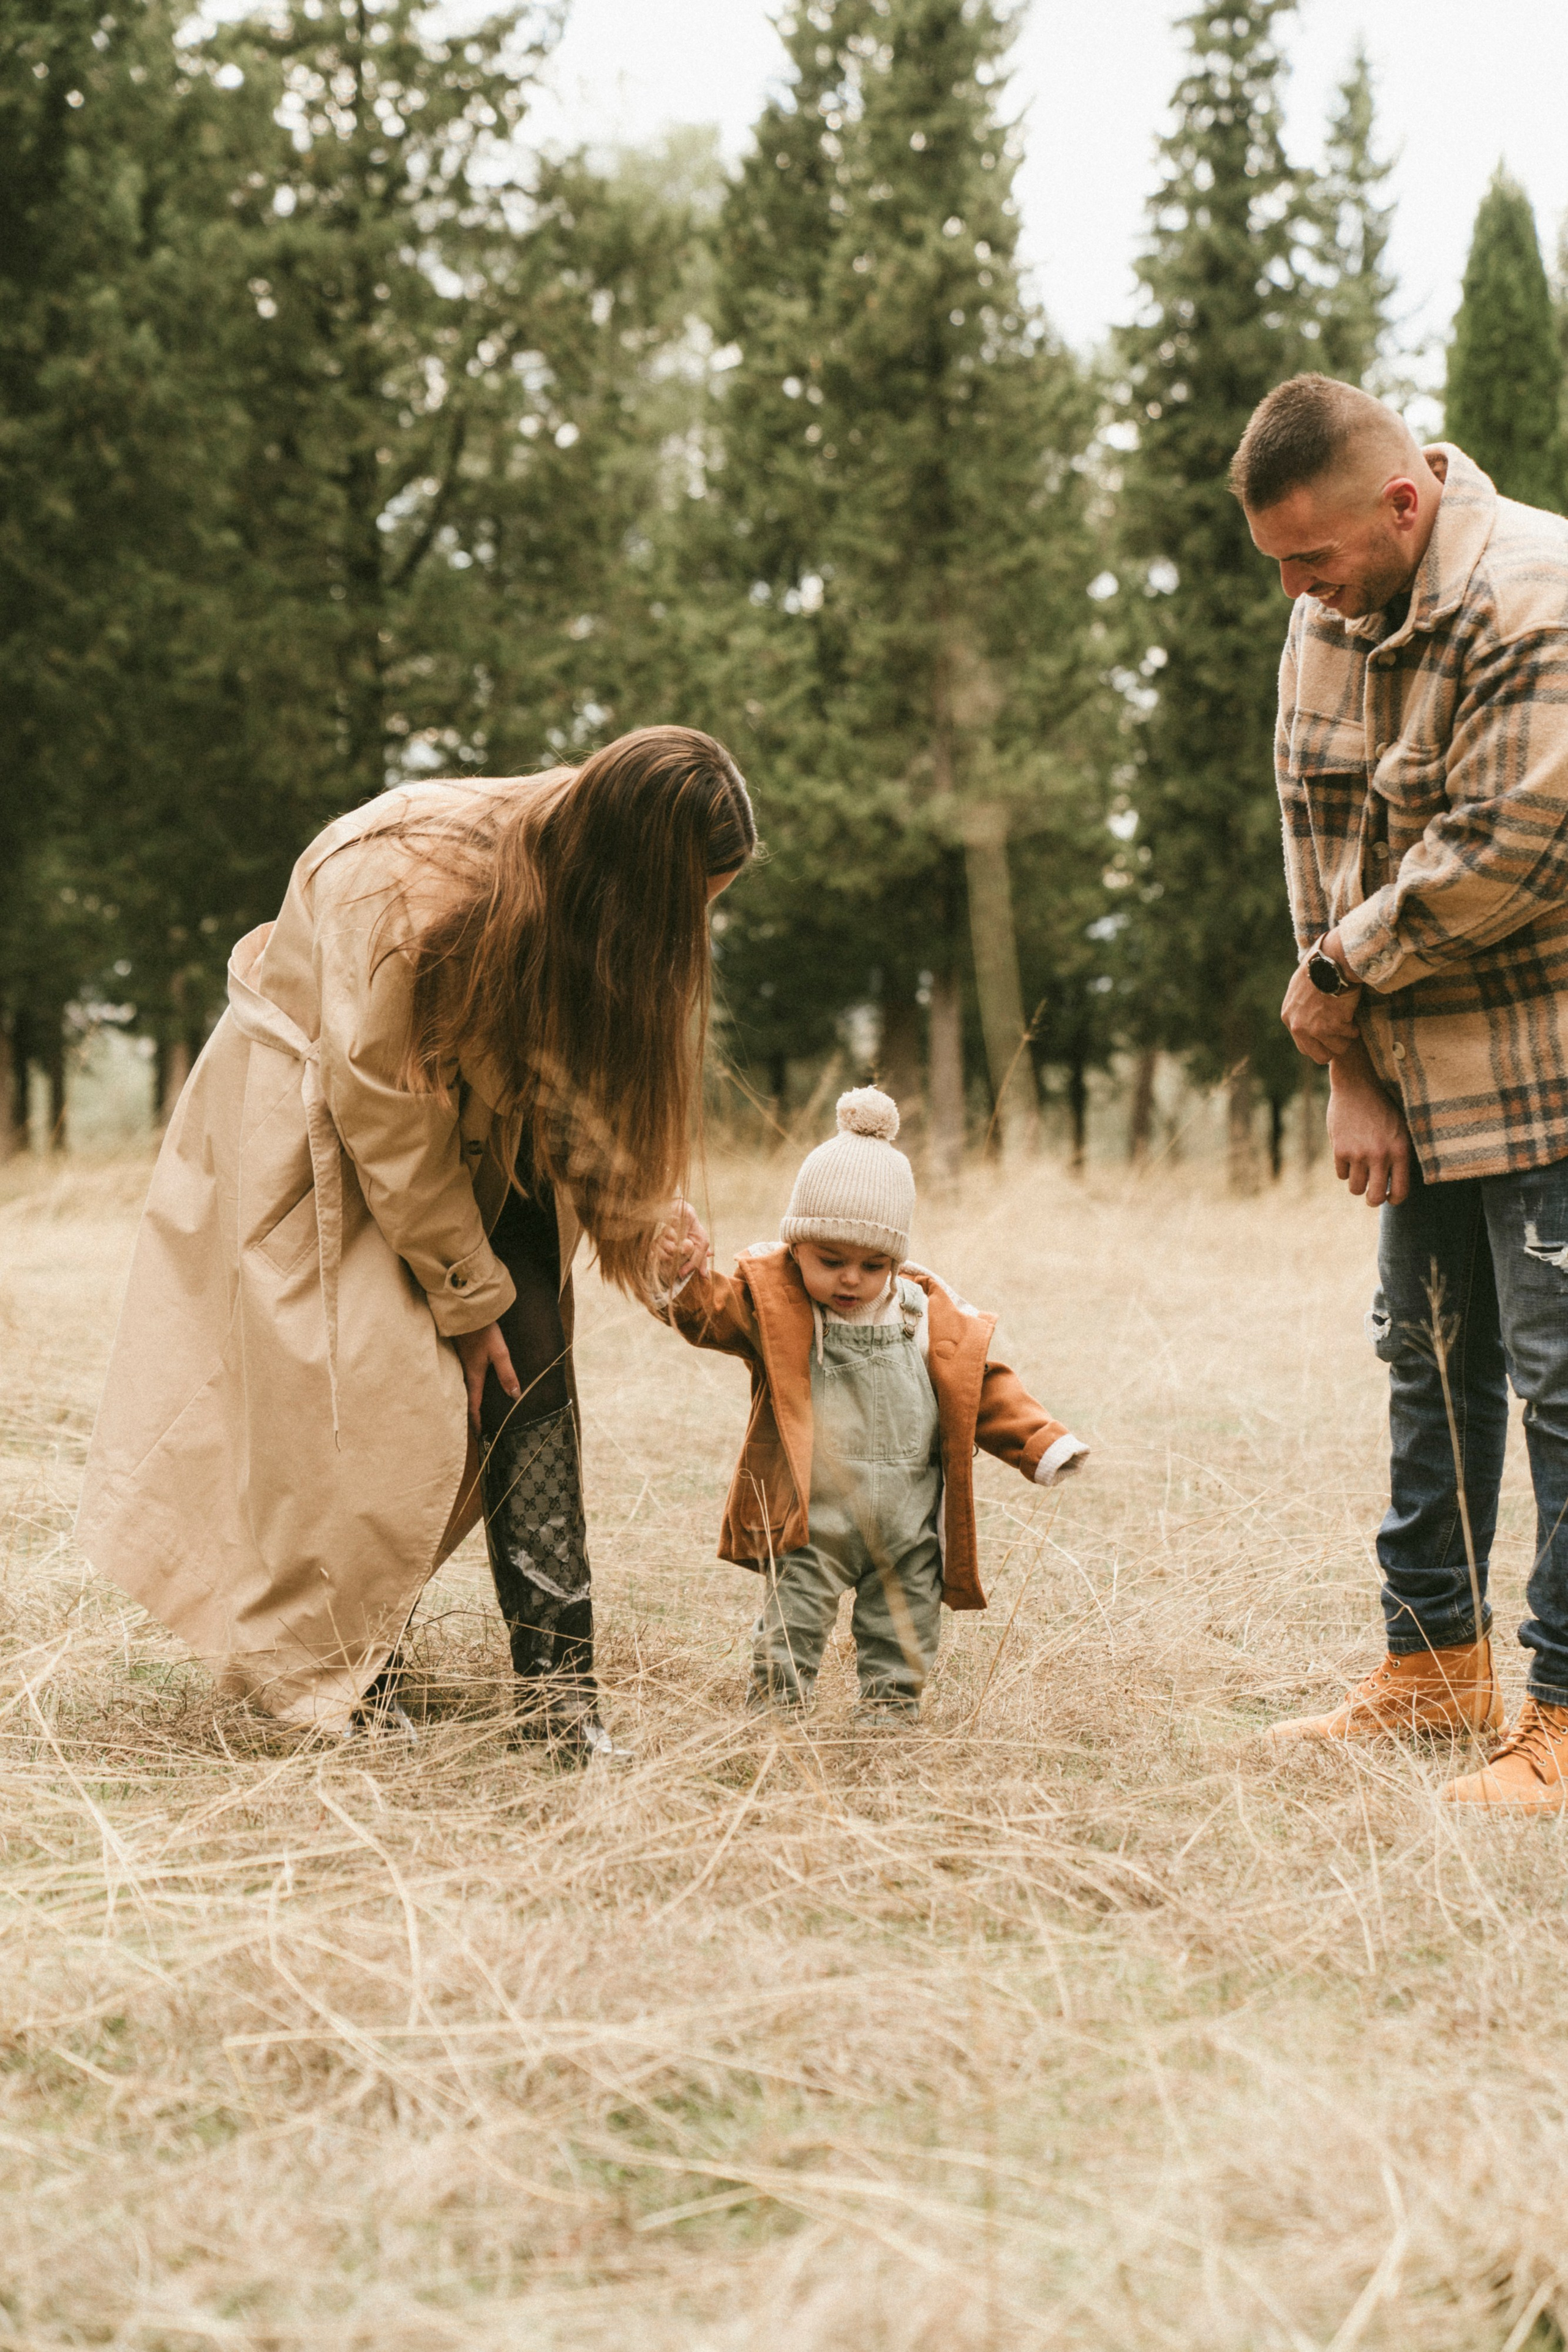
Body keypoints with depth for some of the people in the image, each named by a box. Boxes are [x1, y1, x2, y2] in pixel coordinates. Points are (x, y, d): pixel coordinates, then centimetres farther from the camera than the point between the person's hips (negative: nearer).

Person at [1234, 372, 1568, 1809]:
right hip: (1423, 1078, 8)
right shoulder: (1329, 621, 9)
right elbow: (1323, 843, 8)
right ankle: (1437, 1665, 27)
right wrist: (1351, 1072, 1)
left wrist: (1343, 973, -11)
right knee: (1432, 1362, 15)